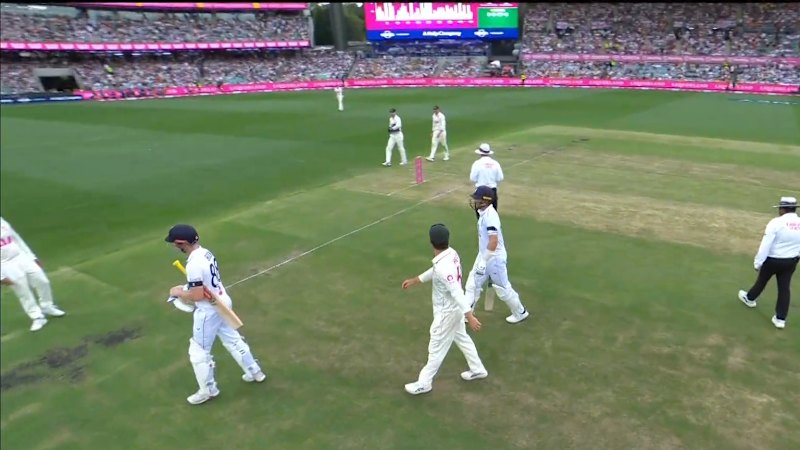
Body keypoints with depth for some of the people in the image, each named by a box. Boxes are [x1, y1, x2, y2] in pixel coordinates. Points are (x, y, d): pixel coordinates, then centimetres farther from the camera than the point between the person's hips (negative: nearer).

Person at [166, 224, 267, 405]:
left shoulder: (194, 263, -27)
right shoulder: (206, 253, 1)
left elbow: (197, 296, -26)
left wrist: (178, 293, -9)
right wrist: (185, 288, 11)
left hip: (209, 310, -9)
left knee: (198, 351, 10)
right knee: (233, 340, 24)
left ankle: (208, 390, 28)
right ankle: (255, 372, 37)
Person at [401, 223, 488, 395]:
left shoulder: (443, 266, -34)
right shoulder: (451, 253, -5)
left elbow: (457, 293, -35)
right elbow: (434, 271, 11)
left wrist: (469, 316, -35)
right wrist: (414, 280, 20)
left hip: (446, 312, -9)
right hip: (454, 308, 9)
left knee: (437, 348, 8)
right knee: (462, 338, 26)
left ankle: (424, 383, 25)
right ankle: (478, 370, 42)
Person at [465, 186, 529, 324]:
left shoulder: (490, 216, -28)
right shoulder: (483, 213, 2)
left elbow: (493, 242, -31)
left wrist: (483, 261, -26)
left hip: (494, 258, -9)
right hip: (484, 255, 9)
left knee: (502, 289, 9)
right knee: (472, 284, 14)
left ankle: (520, 313, 31)